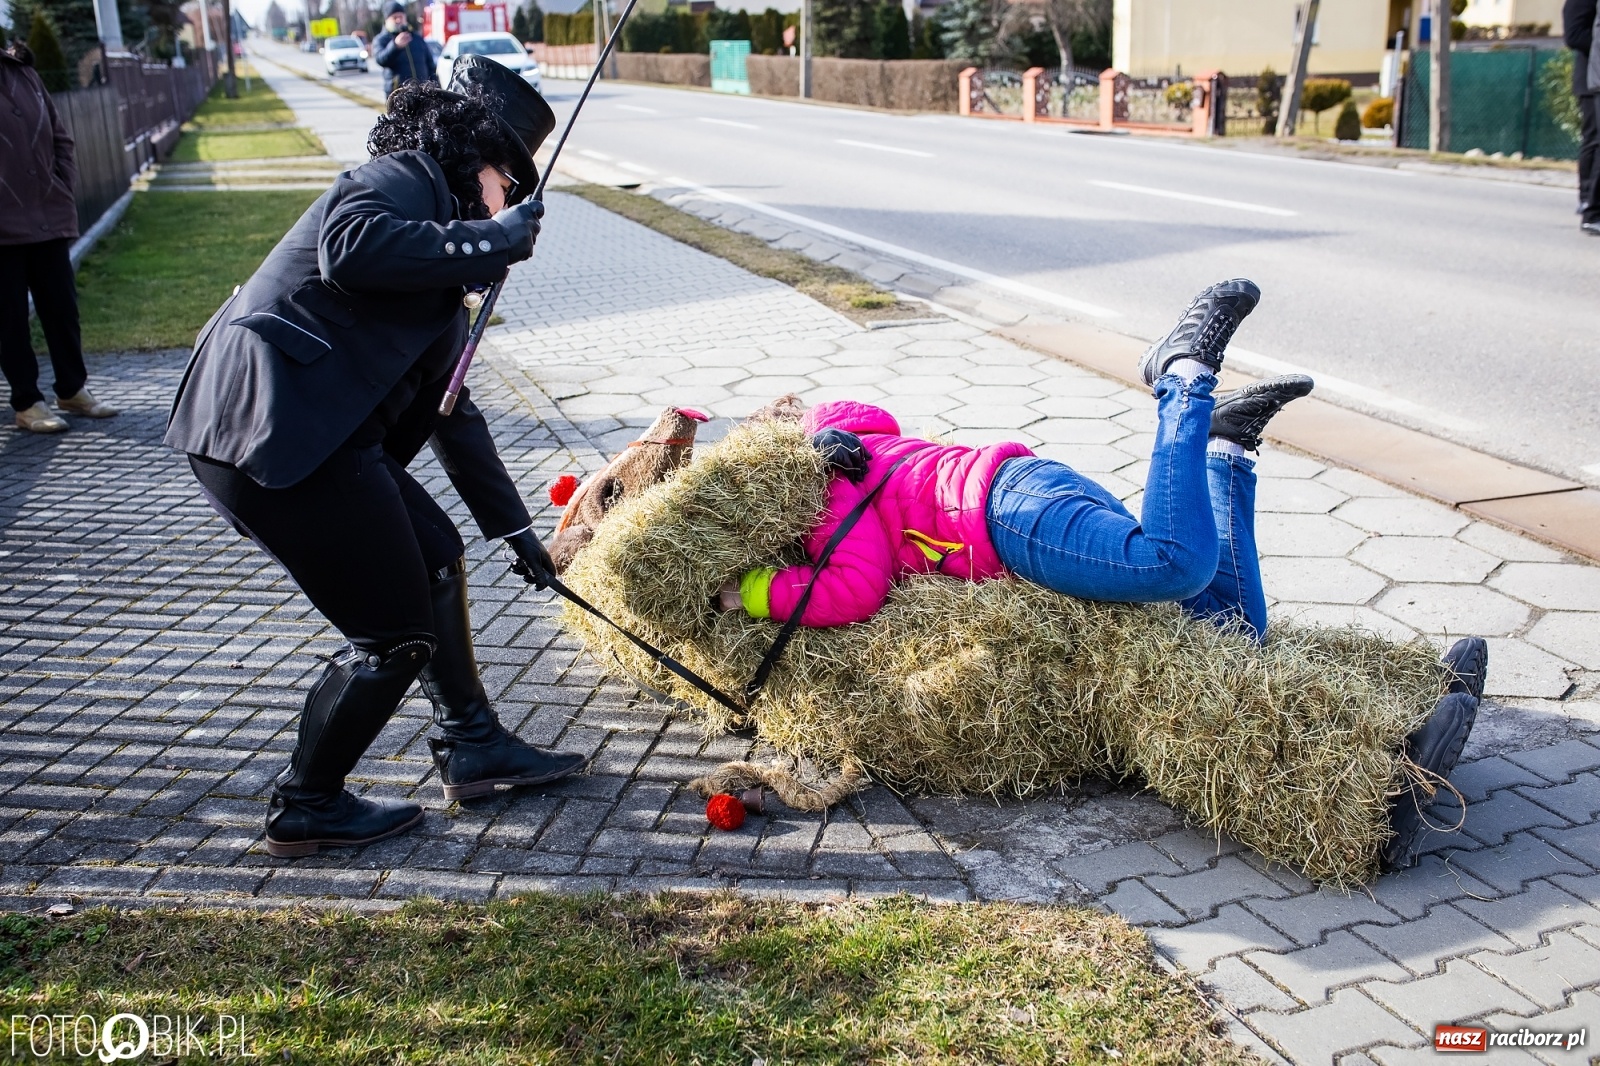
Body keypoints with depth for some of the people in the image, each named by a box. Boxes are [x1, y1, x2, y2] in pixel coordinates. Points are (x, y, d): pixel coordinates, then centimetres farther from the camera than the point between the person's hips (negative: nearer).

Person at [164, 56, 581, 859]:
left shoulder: (443, 231, 25)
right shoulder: (405, 178, -2)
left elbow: (449, 409, 26)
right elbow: (350, 246, -27)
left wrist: (513, 528, 27)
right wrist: (490, 240, -14)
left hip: (310, 430, 10)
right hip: (271, 424, -10)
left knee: (435, 556, 20)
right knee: (396, 634, -1)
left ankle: (473, 747, 33)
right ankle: (306, 809, 19)